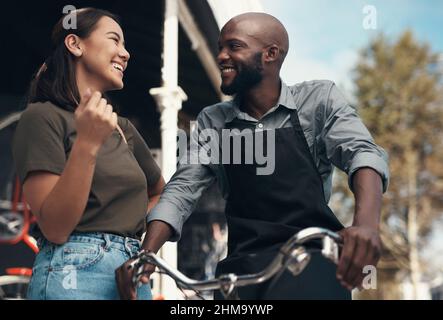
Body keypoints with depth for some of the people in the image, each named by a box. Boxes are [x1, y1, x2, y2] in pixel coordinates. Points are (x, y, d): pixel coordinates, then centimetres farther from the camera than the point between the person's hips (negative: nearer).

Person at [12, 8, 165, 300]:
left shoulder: (124, 129, 14)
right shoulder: (43, 117, -6)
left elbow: (160, 193, 28)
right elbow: (55, 228, -13)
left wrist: (132, 225, 8)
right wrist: (87, 144, -22)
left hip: (133, 273, 7)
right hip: (75, 274, -7)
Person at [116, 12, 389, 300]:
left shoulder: (318, 99, 5)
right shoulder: (212, 122, 13)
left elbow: (362, 152, -9)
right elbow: (182, 189, 8)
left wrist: (367, 223, -30)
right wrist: (146, 254, -10)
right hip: (243, 265, 3)